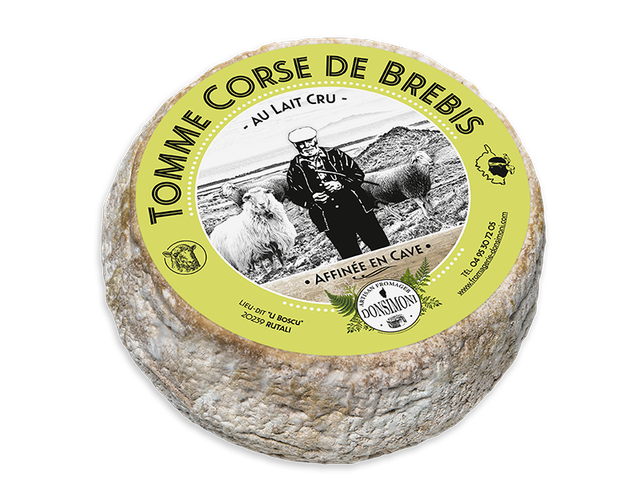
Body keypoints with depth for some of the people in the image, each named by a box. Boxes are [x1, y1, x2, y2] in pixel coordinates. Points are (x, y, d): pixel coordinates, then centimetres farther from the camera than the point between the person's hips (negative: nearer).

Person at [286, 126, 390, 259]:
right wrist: (312, 199, -17)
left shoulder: (334, 155, 1)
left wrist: (341, 183, -16)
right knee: (351, 256, 4)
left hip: (358, 208, 1)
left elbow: (358, 173, 2)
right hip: (331, 222, -1)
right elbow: (296, 195, 3)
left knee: (381, 247, 7)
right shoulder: (295, 170, -1)